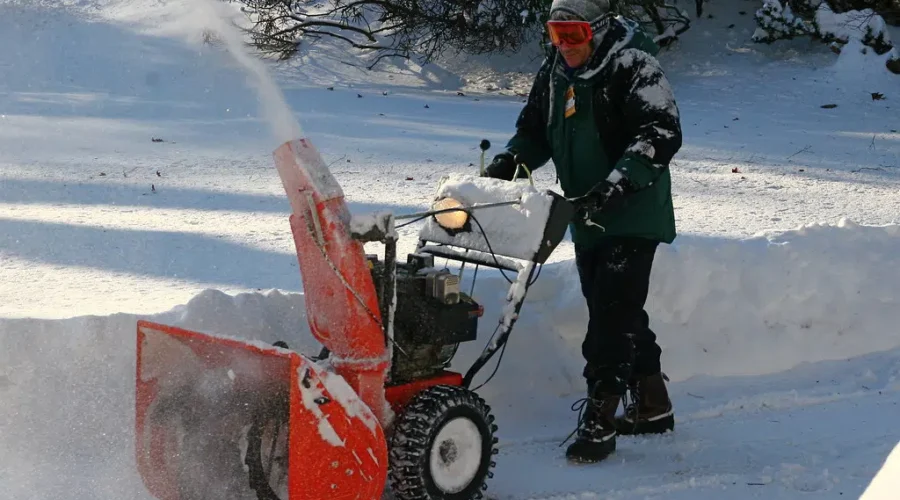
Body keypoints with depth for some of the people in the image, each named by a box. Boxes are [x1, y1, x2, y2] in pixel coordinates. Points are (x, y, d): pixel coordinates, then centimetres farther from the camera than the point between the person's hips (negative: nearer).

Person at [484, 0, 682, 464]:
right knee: (618, 312, 15)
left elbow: (662, 134, -24)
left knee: (612, 312, -13)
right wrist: (507, 163, -3)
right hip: (587, 217, 8)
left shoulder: (632, 65, -16)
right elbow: (534, 129, 17)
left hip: (634, 215, -8)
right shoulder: (554, 71, 7)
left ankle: (598, 421, -8)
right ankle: (652, 407, 29)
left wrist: (616, 185, -34)